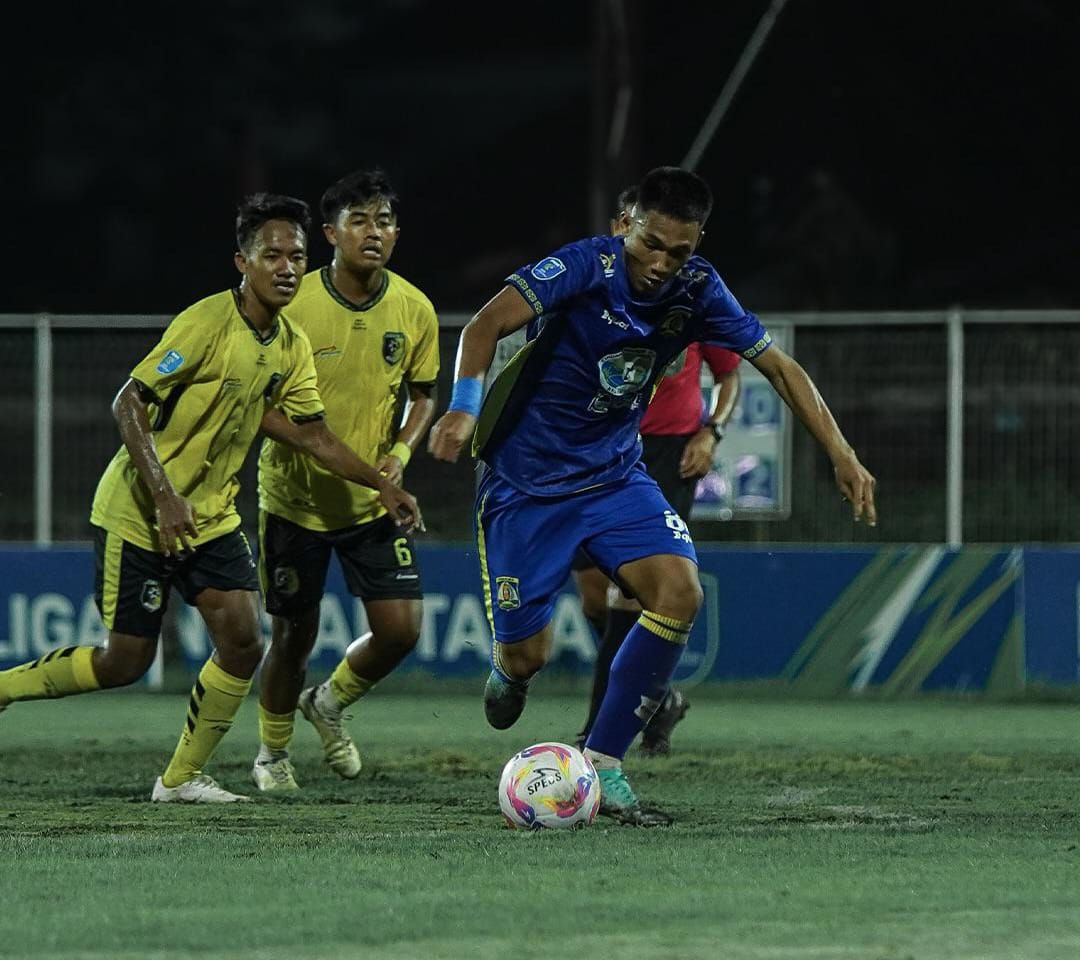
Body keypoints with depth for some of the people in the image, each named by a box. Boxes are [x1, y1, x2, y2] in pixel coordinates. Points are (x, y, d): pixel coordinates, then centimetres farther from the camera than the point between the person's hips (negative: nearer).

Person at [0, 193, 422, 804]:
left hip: (211, 517, 7)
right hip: (138, 513, -7)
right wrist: (164, 497, -27)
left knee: (243, 644, -8)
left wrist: (383, 486, 5)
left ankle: (183, 778, 6)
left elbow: (314, 436, 13)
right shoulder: (208, 323, -20)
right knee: (125, 662, -5)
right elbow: (129, 403, -21)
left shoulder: (292, 347, 3)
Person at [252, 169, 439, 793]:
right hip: (296, 500, -3)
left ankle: (329, 705, 24)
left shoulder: (415, 310, -5)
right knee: (295, 634, 6)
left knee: (401, 628, -7)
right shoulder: (293, 304, -14)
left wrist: (401, 450, -8)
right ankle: (273, 753, 31)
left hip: (374, 501, 3)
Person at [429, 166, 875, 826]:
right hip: (525, 481, -4)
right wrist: (465, 409, -48)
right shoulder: (585, 267, -22)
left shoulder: (698, 291, -7)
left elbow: (779, 367, 1)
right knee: (526, 656, -4)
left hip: (615, 475, 4)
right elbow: (487, 325, -32)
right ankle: (511, 674, 39)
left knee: (680, 592, -20)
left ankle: (602, 766, -9)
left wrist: (843, 456, -7)